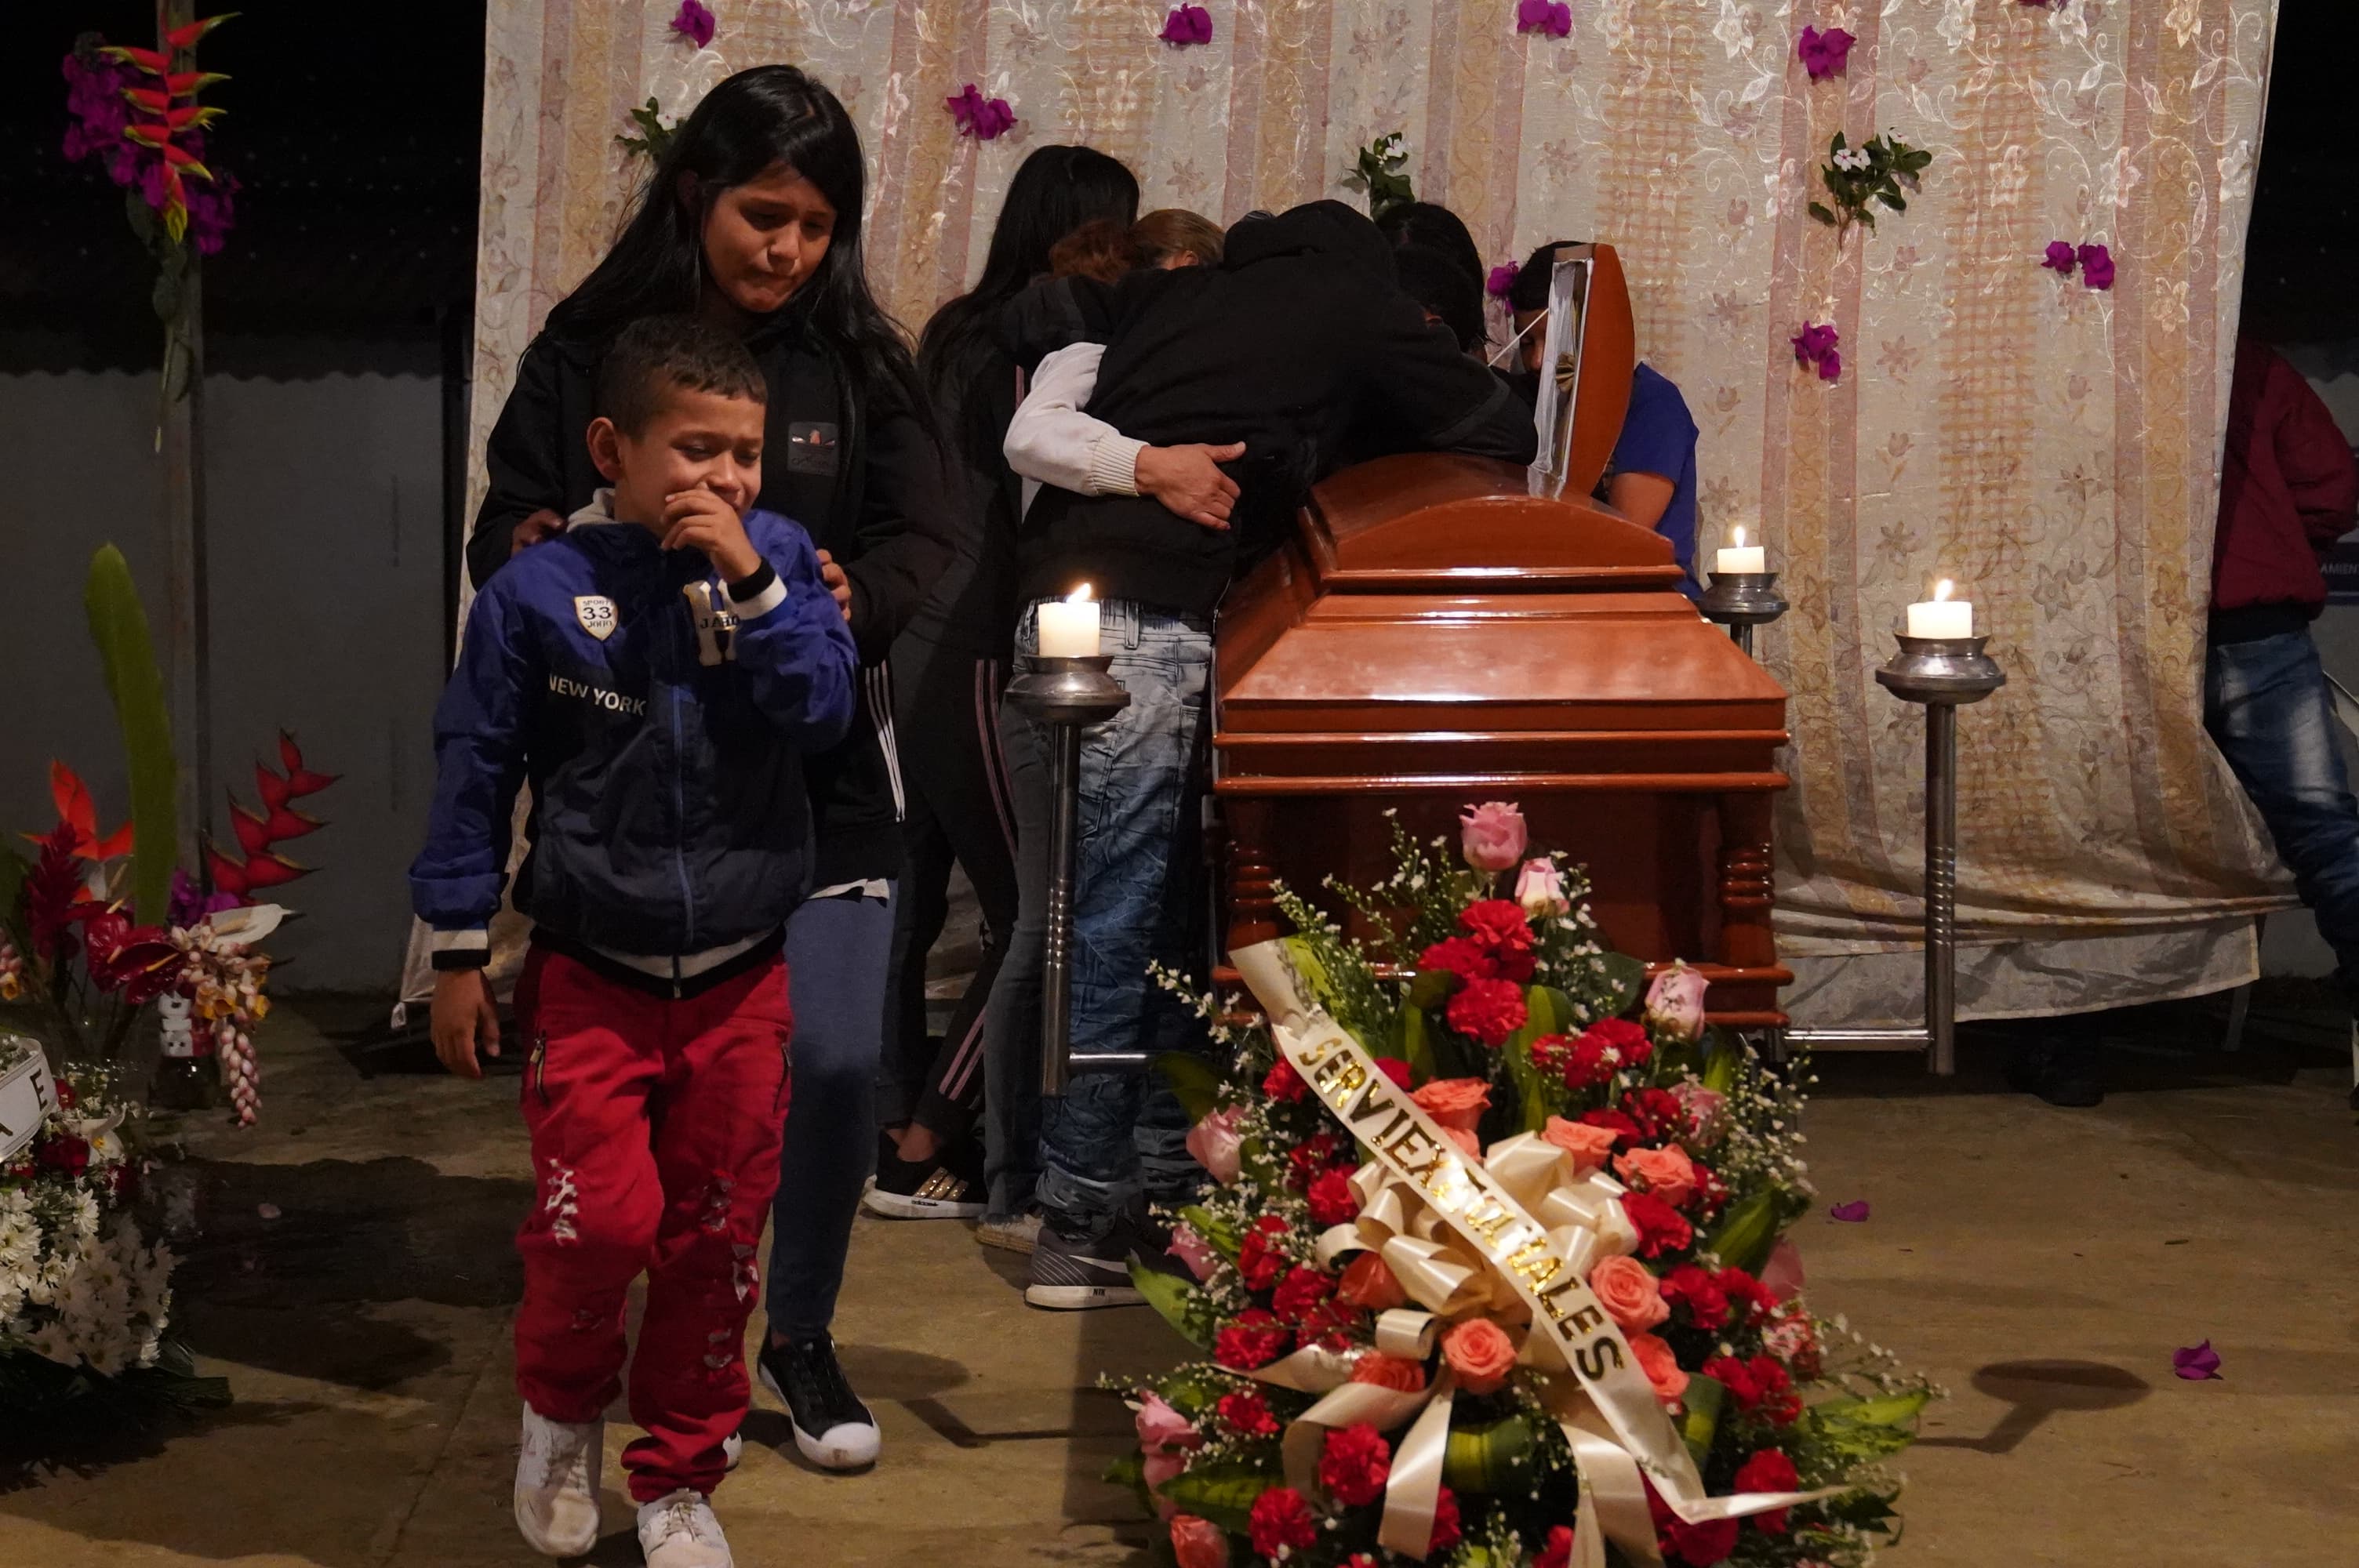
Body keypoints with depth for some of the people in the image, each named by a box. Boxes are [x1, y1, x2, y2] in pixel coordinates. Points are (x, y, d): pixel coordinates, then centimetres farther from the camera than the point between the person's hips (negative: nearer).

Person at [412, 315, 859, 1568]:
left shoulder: (778, 561, -2)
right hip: (591, 977, -2)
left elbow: (825, 708, -13)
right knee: (601, 1221, -12)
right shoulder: (539, 595, -7)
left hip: (740, 979, 2)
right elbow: (475, 770, -1)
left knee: (716, 1241, 9)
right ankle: (563, 1410, 20)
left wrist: (747, 581, -22)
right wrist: (458, 952, 1)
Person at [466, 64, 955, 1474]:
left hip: (820, 771, 1)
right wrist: (530, 555, -23)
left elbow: (925, 538, -1)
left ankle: (801, 1332, 18)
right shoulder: (590, 353, -3)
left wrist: (857, 596, -23)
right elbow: (506, 526, 1)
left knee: (839, 1057, -6)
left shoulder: (860, 364, 1)